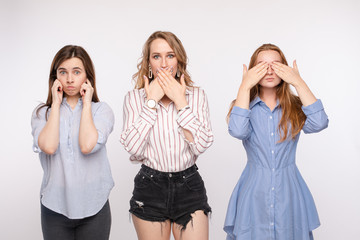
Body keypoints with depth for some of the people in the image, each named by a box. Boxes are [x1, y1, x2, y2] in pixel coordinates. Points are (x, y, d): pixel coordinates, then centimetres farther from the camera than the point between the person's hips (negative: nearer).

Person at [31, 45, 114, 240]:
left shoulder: (101, 110, -1)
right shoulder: (42, 113, 3)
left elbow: (87, 146, -19)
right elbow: (48, 147, -17)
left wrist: (86, 104, -9)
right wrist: (56, 104, -7)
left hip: (93, 207, -1)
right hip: (55, 206, 1)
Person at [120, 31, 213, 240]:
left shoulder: (197, 95, 2)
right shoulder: (134, 98, 0)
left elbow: (201, 145, -10)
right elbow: (134, 148, -12)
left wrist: (180, 101, -11)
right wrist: (152, 101, -11)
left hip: (189, 186, 0)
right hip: (150, 186, 0)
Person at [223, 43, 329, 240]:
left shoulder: (295, 106, 3)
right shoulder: (245, 106, 0)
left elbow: (319, 123, -18)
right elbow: (238, 131, -23)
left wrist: (298, 83, -13)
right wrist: (245, 86, -17)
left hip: (289, 193, 1)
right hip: (254, 192, -1)